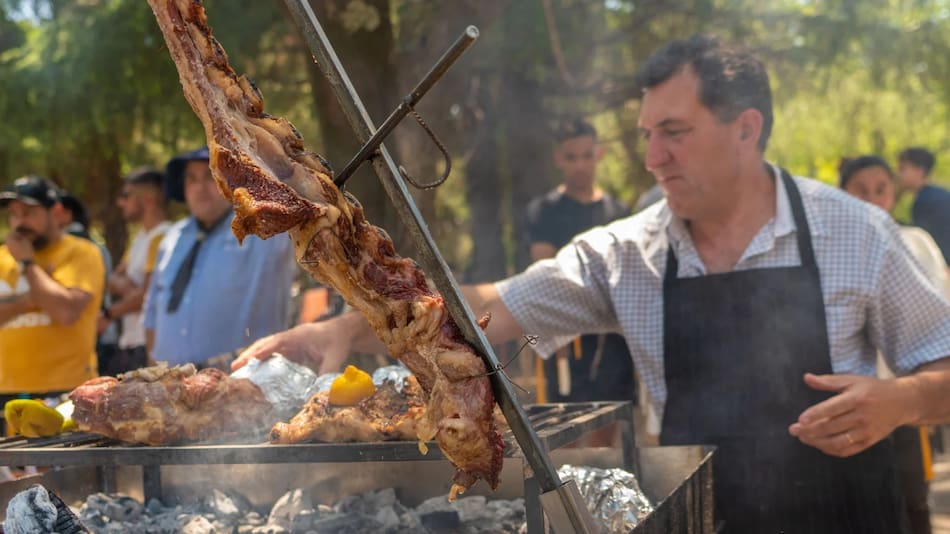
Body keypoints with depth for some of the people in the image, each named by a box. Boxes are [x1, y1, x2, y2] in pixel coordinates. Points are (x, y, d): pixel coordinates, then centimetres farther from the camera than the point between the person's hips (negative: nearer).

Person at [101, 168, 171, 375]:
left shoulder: (161, 237, -13)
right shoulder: (141, 236, 19)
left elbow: (146, 295, -16)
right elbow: (114, 280, 18)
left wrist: (108, 314, -3)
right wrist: (123, 284, -7)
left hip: (148, 345, -10)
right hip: (129, 343, 10)